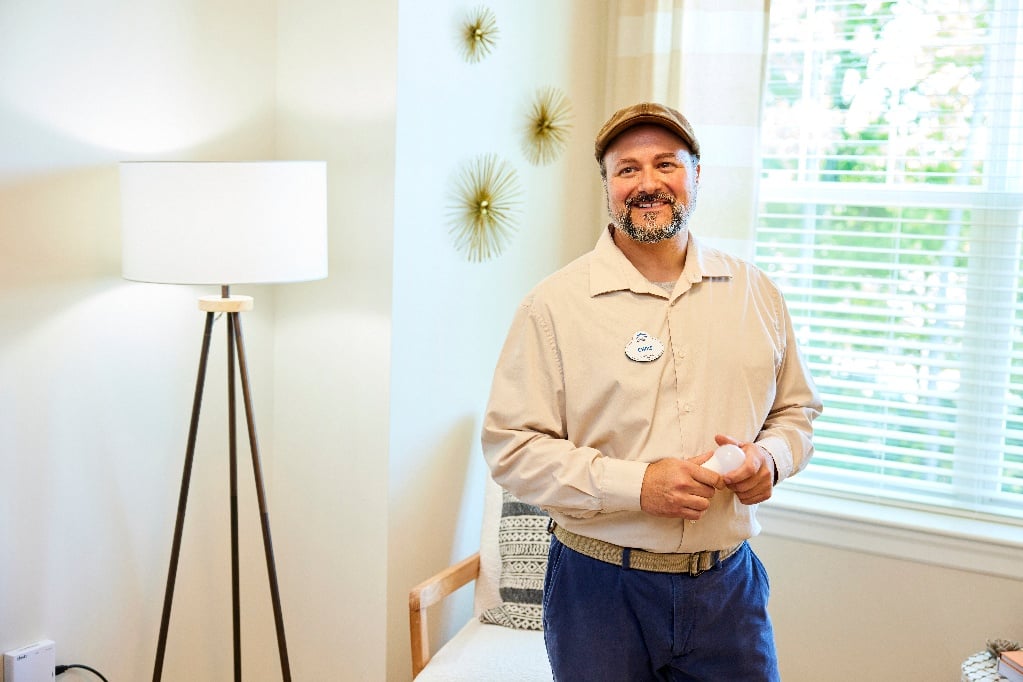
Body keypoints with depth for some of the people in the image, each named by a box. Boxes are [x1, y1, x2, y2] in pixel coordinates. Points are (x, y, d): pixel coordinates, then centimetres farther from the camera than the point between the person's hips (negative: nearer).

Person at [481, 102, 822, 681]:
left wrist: (770, 456, -7)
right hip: (601, 586, -3)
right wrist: (637, 484, -20)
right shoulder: (554, 304, -7)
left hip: (729, 584, 3)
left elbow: (797, 409, 15)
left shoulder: (756, 293, 6)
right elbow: (512, 447, -11)